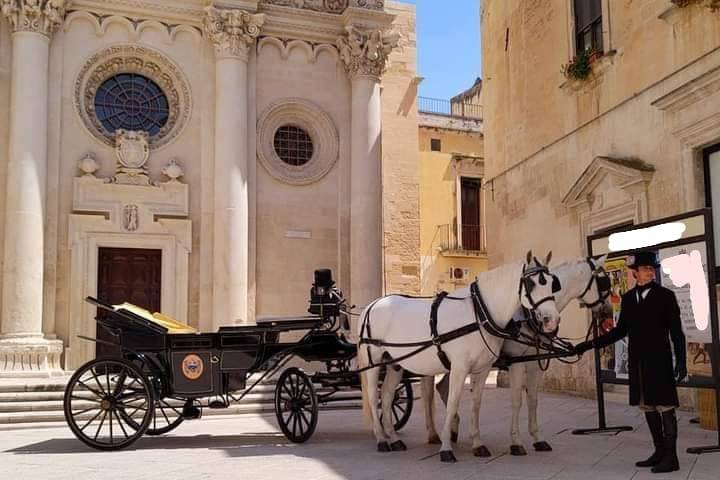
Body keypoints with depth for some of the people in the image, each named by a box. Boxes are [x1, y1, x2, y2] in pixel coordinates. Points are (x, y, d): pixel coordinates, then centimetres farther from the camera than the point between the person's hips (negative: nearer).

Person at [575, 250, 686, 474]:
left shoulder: (665, 295, -5)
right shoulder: (628, 298, 8)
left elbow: (676, 332, -4)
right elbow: (620, 330, 12)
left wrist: (681, 361, -10)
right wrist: (590, 344, 8)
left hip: (659, 361, -5)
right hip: (637, 362, 6)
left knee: (664, 406, -2)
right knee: (648, 407, 12)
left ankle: (671, 457, 4)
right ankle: (660, 452, 23)